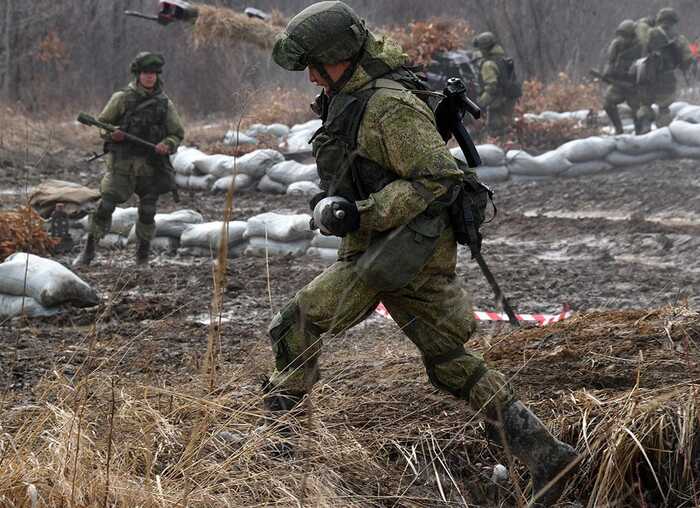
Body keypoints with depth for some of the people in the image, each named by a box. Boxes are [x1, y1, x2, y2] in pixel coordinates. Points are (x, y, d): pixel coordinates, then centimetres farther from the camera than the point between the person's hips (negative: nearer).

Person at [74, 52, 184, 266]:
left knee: (147, 212, 2)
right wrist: (112, 134, -14)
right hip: (122, 162, -2)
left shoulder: (165, 103, 7)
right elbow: (101, 124, 8)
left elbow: (177, 133, 11)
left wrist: (167, 145, -10)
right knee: (106, 205, -10)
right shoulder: (122, 98, 2)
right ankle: (88, 251, 0)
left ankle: (143, 257, 17)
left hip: (150, 166, 2)